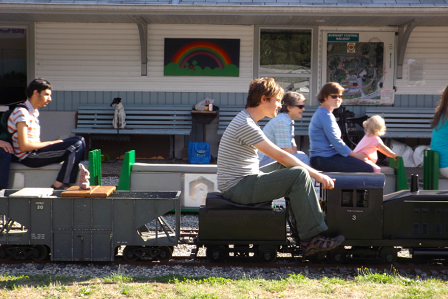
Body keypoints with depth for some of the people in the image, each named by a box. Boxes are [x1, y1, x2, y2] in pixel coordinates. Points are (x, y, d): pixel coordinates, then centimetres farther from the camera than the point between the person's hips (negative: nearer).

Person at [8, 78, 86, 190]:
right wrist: (50, 143, -11)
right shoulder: (22, 112, -14)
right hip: (29, 157, -10)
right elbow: (24, 146, -19)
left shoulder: (35, 112, 18)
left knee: (79, 140, 4)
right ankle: (58, 186, -14)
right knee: (76, 144, -18)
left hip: (35, 152, 10)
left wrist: (52, 143, 1)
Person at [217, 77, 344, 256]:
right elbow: (280, 156, -18)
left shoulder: (246, 121, 16)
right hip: (238, 188, -11)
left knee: (287, 167, 20)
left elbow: (278, 157, 20)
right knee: (299, 175, -18)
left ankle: (301, 228, 19)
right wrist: (316, 174, -11)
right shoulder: (245, 125, -18)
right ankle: (311, 238, -14)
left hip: (242, 182, 11)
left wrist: (312, 171, 13)